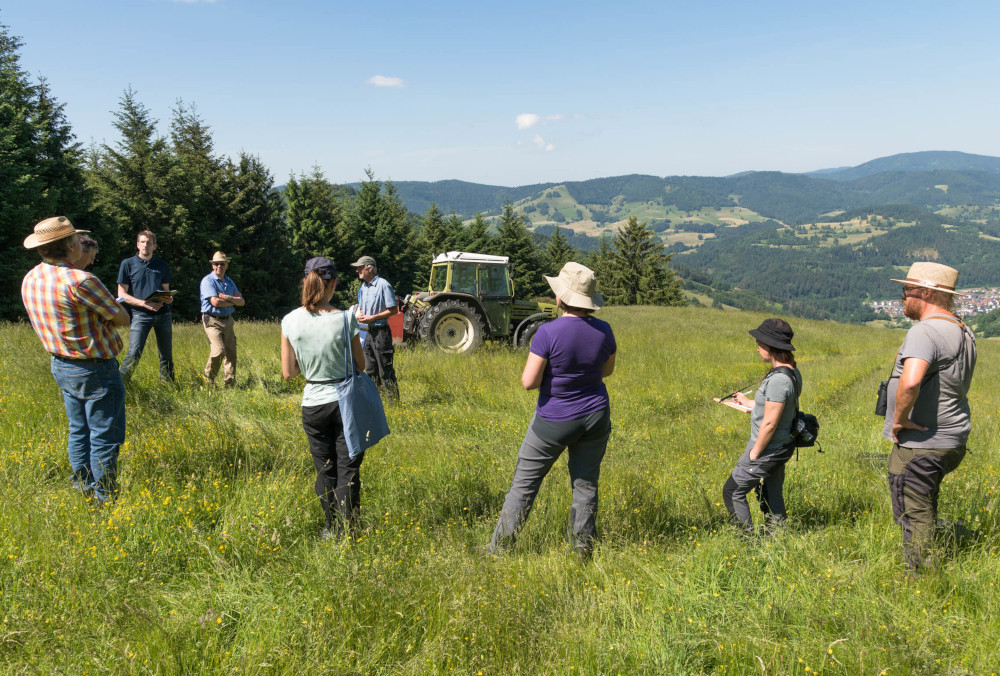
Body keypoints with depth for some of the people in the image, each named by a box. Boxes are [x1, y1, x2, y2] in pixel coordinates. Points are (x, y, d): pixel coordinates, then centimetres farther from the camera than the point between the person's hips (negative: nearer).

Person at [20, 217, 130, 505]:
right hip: (95, 370, -8)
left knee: (79, 432, 18)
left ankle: (83, 493, 26)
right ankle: (104, 500, 7)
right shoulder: (79, 281, -23)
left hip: (60, 365, 9)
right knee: (104, 438, 1)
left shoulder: (30, 280, 3)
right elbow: (122, 317, -14)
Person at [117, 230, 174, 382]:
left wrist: (169, 298, -7)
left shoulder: (162, 265, 12)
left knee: (166, 355, 7)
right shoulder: (128, 264, 2)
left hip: (163, 314, 3)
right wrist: (144, 303, -15)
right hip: (140, 315, -3)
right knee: (133, 355, -13)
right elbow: (122, 294, 0)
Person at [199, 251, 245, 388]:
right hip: (212, 320, -6)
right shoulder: (208, 280, -6)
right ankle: (208, 379, 4)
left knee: (231, 352, 2)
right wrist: (233, 302, -4)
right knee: (219, 350, -18)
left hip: (227, 320, 6)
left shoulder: (229, 282, 15)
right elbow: (215, 302, -18)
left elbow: (242, 302, 7)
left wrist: (228, 298, -12)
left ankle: (230, 384, 10)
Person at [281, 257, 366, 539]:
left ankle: (331, 529, 29)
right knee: (347, 472, 7)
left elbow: (288, 373, 0)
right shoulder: (344, 319, -14)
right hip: (345, 401, -2)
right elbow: (360, 365, -2)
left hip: (312, 404, 3)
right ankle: (344, 535, 10)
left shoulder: (290, 321, -6)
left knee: (324, 470, 17)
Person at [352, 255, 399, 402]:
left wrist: (373, 317, -18)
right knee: (370, 370, 13)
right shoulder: (363, 287, 14)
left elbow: (393, 309, -14)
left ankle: (394, 400, 1)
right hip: (368, 332, 8)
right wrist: (360, 315, 2)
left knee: (385, 370, -6)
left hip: (381, 331, -8)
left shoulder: (383, 285, -12)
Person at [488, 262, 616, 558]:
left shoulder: (549, 332, -22)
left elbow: (529, 382, -20)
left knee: (524, 483, 10)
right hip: (596, 416, 4)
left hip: (554, 421, -4)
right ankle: (583, 550, 24)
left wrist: (550, 372, 0)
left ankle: (498, 547, 18)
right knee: (586, 484, 16)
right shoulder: (604, 330, -7)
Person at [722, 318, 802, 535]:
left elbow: (769, 423, -26)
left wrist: (754, 454, -15)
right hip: (781, 446, 9)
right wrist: (748, 402, 26)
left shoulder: (779, 379, -28)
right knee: (771, 497, 21)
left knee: (733, 491, 5)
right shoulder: (792, 372, 2)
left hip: (767, 449, -9)